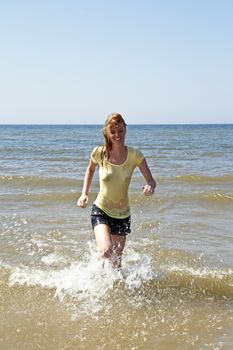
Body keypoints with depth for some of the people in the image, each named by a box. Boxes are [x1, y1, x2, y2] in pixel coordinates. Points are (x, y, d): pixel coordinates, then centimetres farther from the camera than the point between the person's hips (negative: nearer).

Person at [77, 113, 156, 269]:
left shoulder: (134, 155, -12)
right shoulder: (99, 153, -11)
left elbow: (151, 181, -9)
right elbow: (90, 170, 10)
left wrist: (150, 187, -33)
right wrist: (84, 194, 1)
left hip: (122, 215, 2)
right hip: (101, 211, -2)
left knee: (116, 261, 15)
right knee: (106, 251, -27)